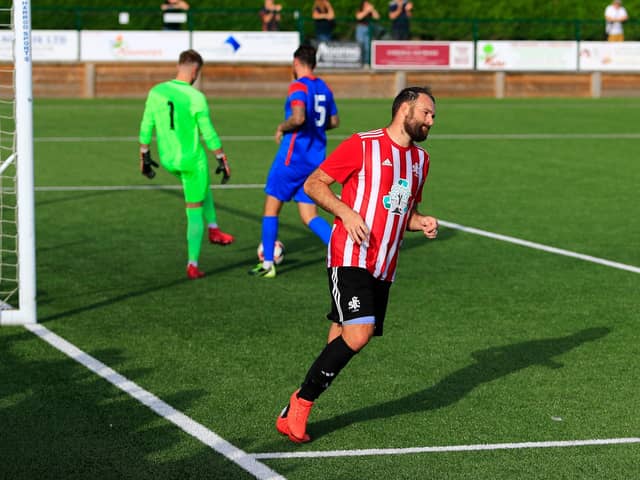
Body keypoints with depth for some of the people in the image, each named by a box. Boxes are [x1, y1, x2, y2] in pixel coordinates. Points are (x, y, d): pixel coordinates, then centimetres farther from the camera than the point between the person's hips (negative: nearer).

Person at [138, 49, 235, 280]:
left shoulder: (156, 92, -4)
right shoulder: (196, 98, -17)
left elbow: (146, 127, 2)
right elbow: (209, 134, -13)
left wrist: (144, 156, 13)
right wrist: (222, 159, -2)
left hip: (167, 160, 5)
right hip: (192, 159, -5)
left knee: (202, 184, 35)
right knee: (195, 212, 7)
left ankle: (213, 228, 32)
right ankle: (193, 265, 7)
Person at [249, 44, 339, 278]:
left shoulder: (298, 86, -13)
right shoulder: (324, 87, 12)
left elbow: (298, 118, -27)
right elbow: (334, 121, 20)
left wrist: (282, 127, -10)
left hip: (293, 157, -7)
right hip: (316, 160, 7)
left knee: (271, 207, 7)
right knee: (309, 216, 7)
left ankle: (267, 265, 10)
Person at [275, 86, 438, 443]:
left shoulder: (420, 159, 18)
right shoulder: (362, 146, -5)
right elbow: (314, 184, -3)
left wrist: (422, 222, 8)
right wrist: (346, 212, -17)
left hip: (383, 267, 7)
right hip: (351, 257, -7)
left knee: (343, 340, 4)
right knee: (358, 334, -21)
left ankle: (296, 413, 13)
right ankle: (300, 404, -8)